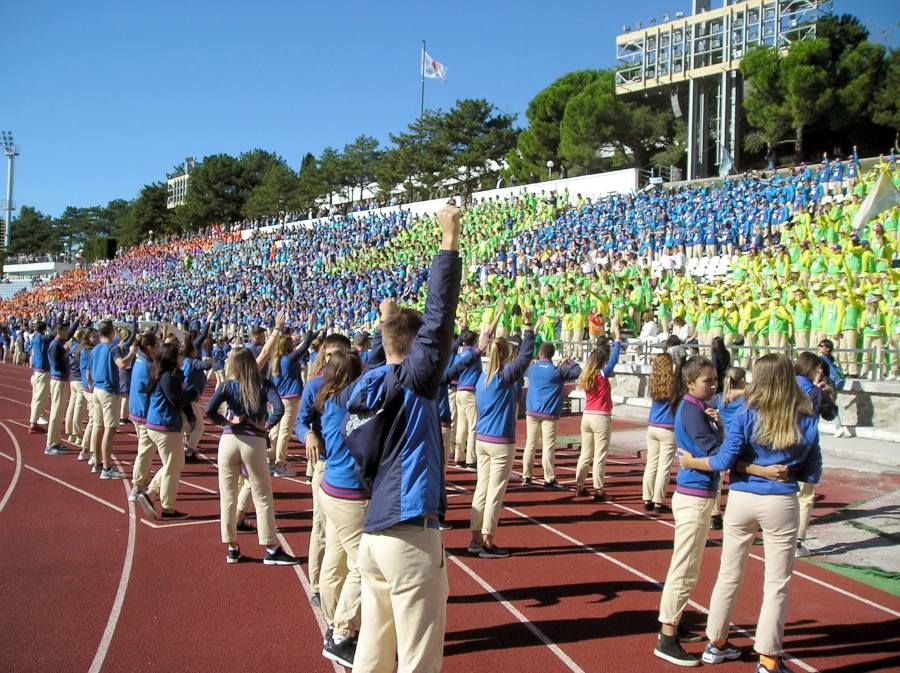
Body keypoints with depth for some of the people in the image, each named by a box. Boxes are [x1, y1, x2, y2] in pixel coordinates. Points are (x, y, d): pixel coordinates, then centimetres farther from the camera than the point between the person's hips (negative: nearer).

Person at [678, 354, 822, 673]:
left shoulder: (747, 416, -9)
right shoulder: (807, 422, -3)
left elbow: (723, 461, -12)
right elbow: (812, 474, 0)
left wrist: (690, 462, 3)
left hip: (741, 500, 1)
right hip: (781, 505, -1)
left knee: (728, 575, 15)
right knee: (776, 584, 8)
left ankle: (716, 644, 29)